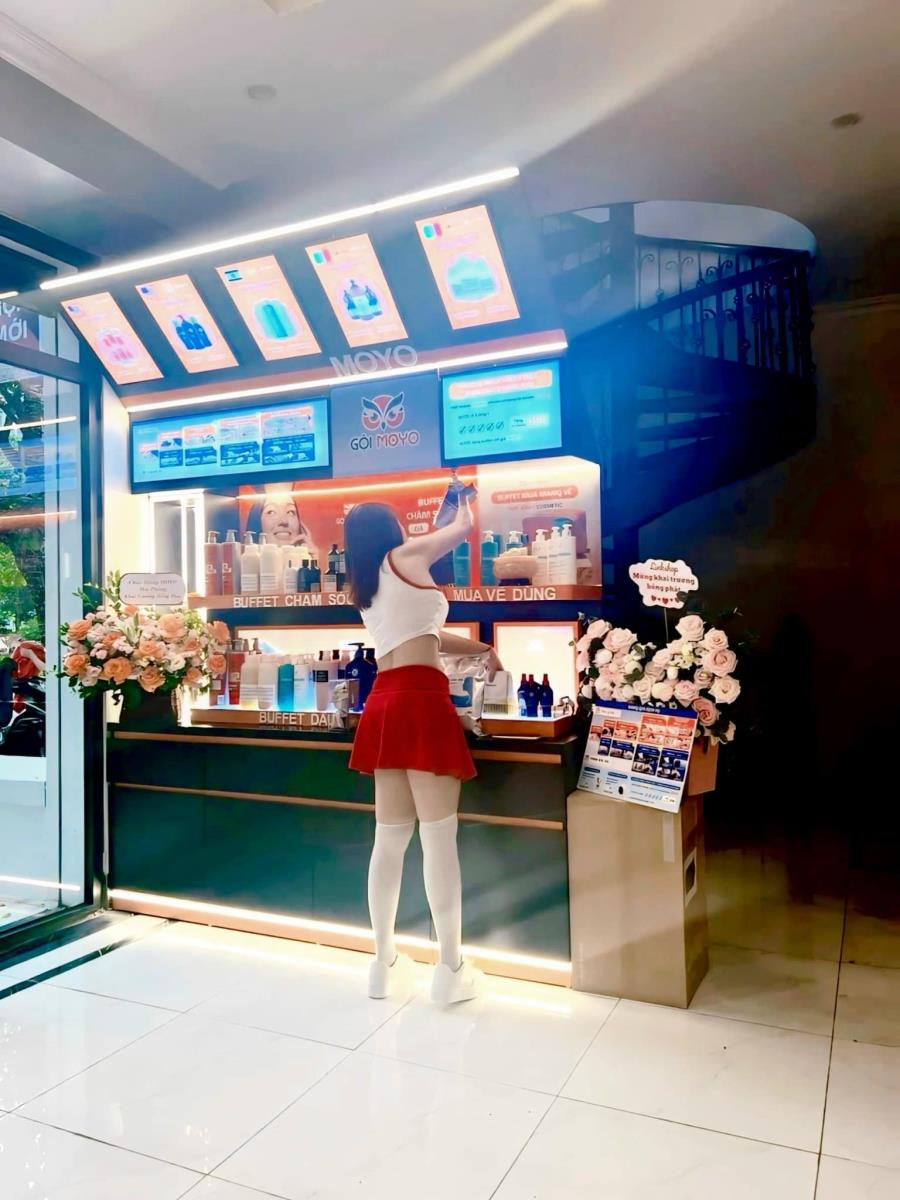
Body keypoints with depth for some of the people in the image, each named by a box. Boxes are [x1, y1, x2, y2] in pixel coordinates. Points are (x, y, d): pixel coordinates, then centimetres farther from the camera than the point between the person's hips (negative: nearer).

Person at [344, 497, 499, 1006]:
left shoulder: (363, 587, 24)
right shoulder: (404, 555, 5)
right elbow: (464, 529, 18)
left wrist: (482, 649, 36)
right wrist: (464, 510, 41)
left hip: (384, 704, 7)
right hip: (421, 702, -7)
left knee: (390, 839, 11)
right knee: (439, 837, -4)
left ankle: (384, 963, 19)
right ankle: (452, 970, 2)